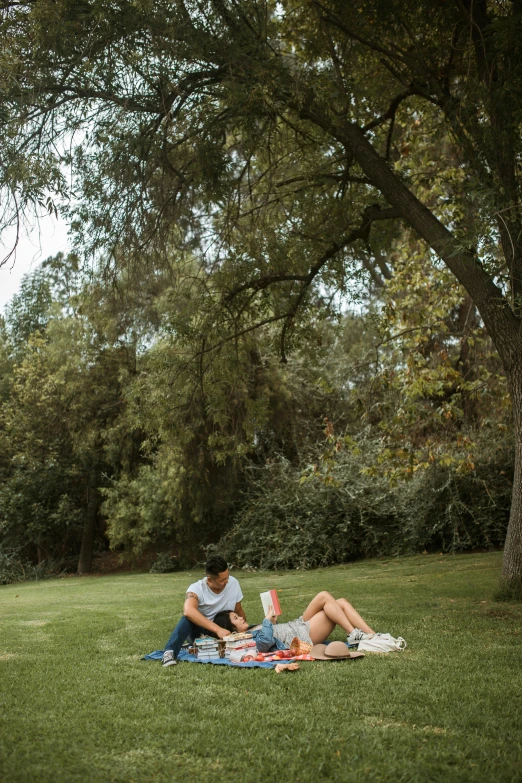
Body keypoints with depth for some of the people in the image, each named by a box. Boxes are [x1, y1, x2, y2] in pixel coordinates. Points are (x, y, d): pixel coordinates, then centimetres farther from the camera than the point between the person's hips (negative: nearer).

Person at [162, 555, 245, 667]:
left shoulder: (233, 583, -10)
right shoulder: (197, 589, -24)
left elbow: (239, 611, 3)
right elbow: (188, 611, -45)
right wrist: (217, 629, -53)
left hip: (225, 630, 4)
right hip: (199, 630, -3)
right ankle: (170, 652, -42)